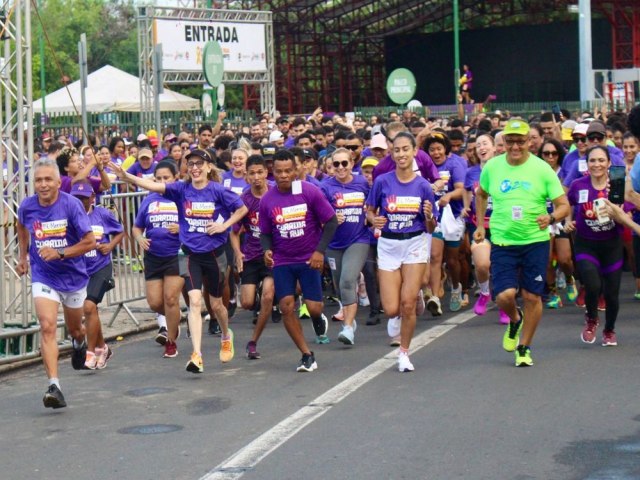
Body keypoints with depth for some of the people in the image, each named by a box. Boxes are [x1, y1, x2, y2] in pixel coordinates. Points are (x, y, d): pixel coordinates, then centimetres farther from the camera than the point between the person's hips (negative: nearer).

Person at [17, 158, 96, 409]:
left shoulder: (71, 205, -18)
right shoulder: (27, 206, -7)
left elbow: (90, 241, -17)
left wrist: (59, 253, -25)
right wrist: (23, 256, 18)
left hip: (73, 275, 0)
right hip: (43, 277, 0)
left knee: (74, 329, 19)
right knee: (47, 327, -19)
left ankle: (79, 343, 58)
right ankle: (54, 386, -24)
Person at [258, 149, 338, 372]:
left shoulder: (310, 192, -10)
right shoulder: (267, 200, -2)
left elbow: (331, 222, -5)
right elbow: (265, 232, 10)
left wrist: (320, 250, -15)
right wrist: (267, 250, -12)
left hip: (309, 259, -2)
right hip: (282, 261, 2)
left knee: (314, 308, -8)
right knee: (286, 307, -9)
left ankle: (318, 319, 33)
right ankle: (307, 355, 3)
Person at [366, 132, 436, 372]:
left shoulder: (423, 186, -4)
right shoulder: (382, 181, -5)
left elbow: (430, 228, 2)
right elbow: (369, 210, 8)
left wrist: (429, 217, -20)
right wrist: (375, 220, -13)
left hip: (415, 245, 0)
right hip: (388, 245, 1)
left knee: (408, 303, -7)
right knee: (391, 309, -5)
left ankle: (404, 352, 14)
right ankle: (396, 317, 34)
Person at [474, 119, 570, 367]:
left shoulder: (542, 169, -6)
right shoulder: (492, 167, 1)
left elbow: (564, 205, -4)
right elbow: (481, 194, 22)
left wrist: (551, 218, -25)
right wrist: (480, 225, 14)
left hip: (535, 242, -1)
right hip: (502, 242, 1)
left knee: (532, 296, 2)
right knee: (504, 296, -11)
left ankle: (524, 347, 22)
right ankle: (515, 319, 26)